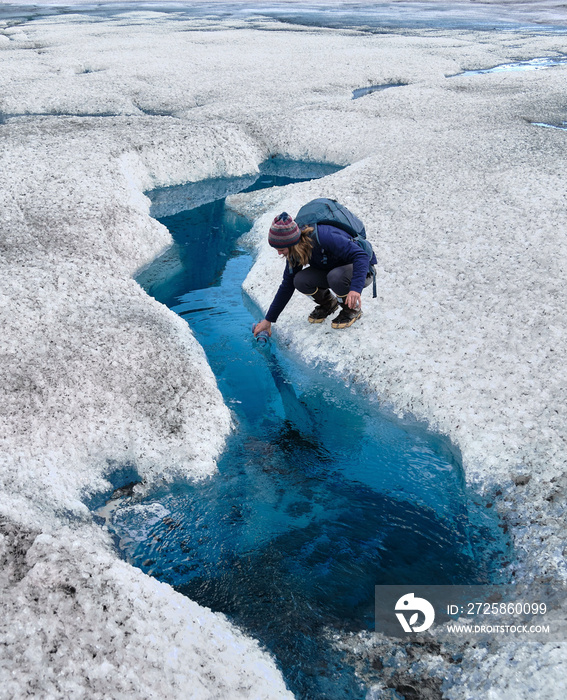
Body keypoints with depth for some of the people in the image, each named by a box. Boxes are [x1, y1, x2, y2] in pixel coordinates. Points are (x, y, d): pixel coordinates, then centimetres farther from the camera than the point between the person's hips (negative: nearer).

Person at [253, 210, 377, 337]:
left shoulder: (324, 236, -34)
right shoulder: (296, 251, -11)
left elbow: (361, 256, -36)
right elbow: (287, 285, -2)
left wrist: (356, 288, -51)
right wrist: (269, 320, -2)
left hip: (362, 271, -6)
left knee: (335, 277, -38)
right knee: (300, 281, -20)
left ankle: (353, 309, -8)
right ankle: (328, 303, 9)